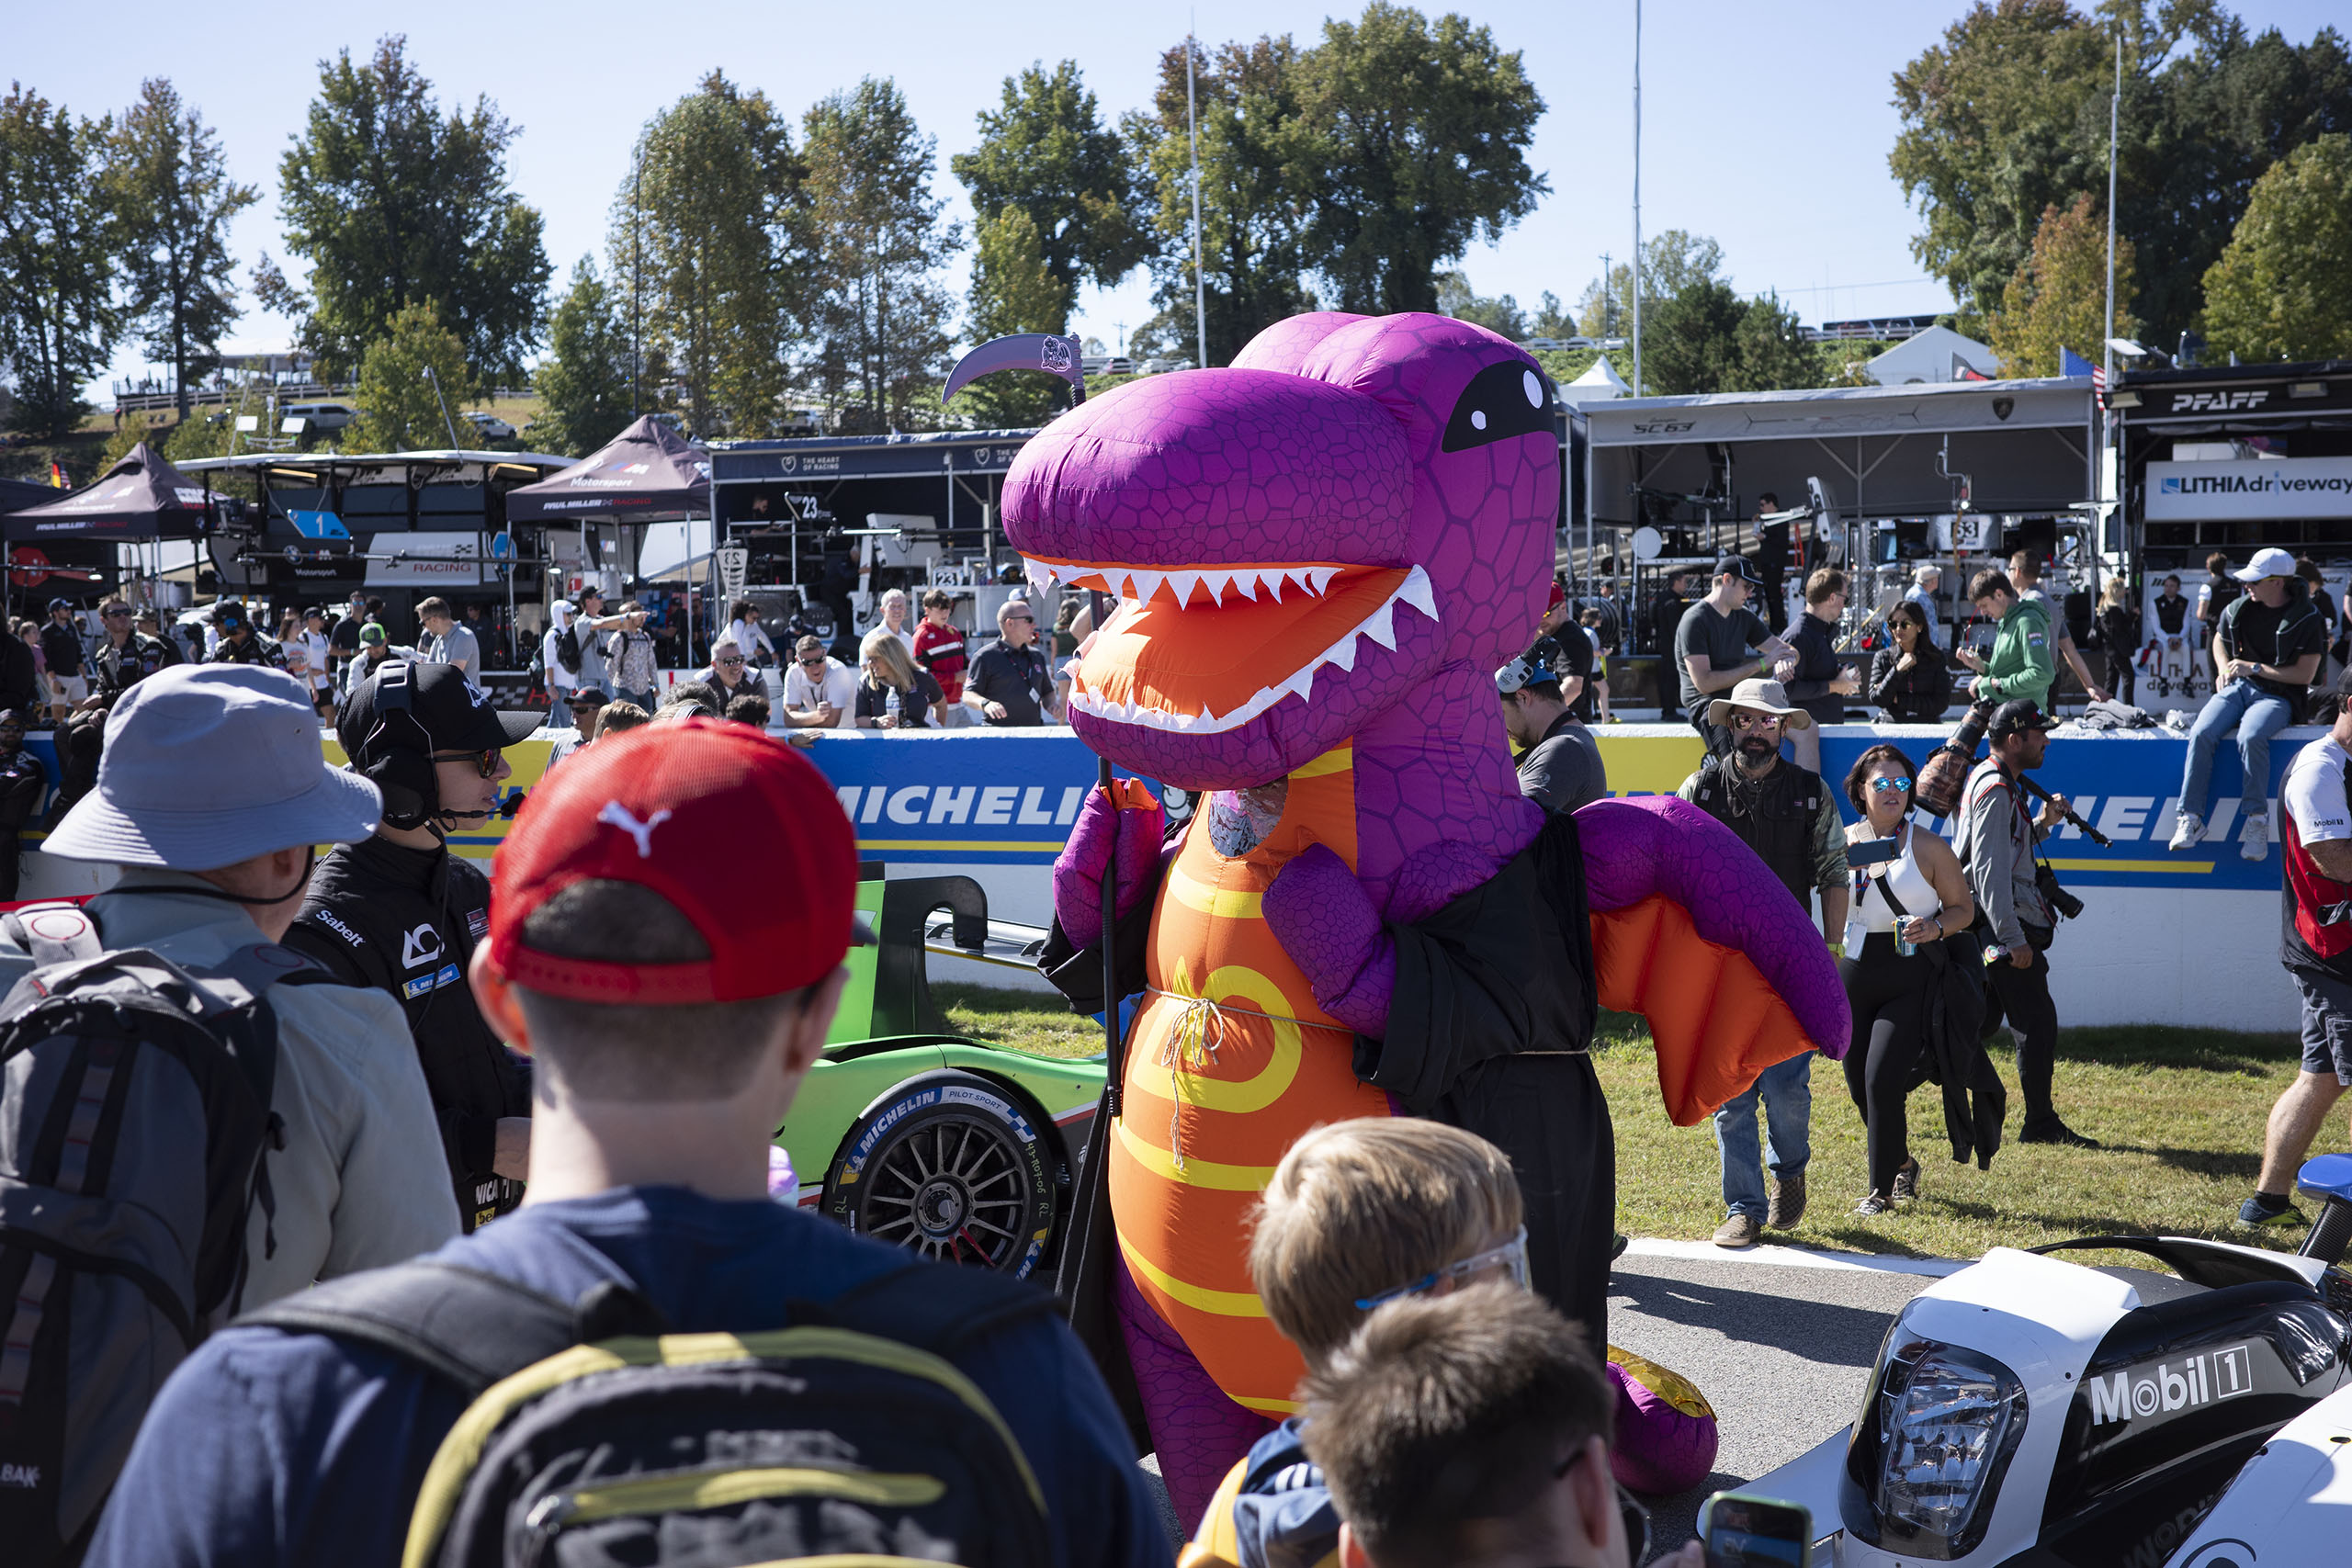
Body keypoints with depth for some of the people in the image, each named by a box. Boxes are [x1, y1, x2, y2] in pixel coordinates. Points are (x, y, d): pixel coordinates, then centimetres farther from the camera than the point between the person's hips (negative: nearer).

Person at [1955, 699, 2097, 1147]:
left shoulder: (2001, 783, 17)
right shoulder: (1995, 789, -16)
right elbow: (1990, 868, -23)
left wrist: (2042, 822, 10)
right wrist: (2013, 938, -26)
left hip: (1995, 925, 11)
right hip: (2005, 924, -11)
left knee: (1979, 1022, 15)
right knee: (2038, 1022, -5)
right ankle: (2040, 1123, 2)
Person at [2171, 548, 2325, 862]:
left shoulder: (2306, 620, -7)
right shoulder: (2239, 609, 8)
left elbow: (2305, 674, -12)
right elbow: (2219, 639, 29)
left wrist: (2254, 668, -14)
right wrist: (2224, 668, 8)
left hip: (2277, 695, -5)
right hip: (2237, 686, 5)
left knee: (2250, 737, -37)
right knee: (2202, 733, -25)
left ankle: (2257, 819, -24)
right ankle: (2190, 818, -23)